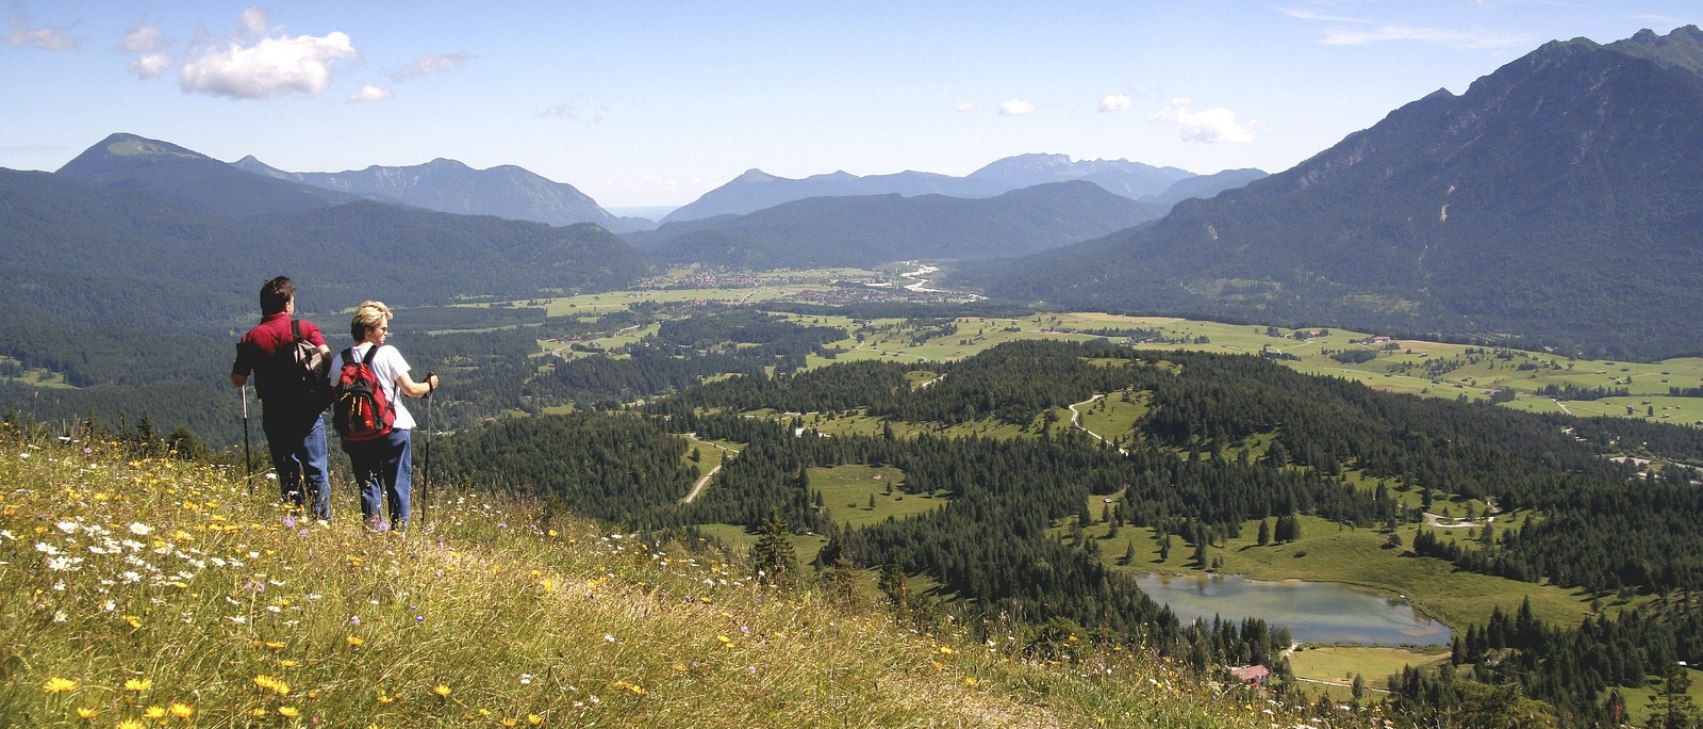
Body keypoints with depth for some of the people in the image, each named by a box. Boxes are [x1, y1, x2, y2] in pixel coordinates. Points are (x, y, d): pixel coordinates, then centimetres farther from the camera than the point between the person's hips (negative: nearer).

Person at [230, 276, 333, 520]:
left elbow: (238, 380, 1)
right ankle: (323, 518, -1)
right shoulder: (306, 329, -3)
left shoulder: (252, 337, 1)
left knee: (287, 471, 10)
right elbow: (326, 357, -17)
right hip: (308, 413, -1)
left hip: (274, 416, 1)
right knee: (316, 468, 4)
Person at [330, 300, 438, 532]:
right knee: (398, 485, 7)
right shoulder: (388, 353, -10)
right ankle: (400, 527, 7)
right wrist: (429, 385, 11)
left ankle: (373, 526, 8)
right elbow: (410, 389, -10)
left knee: (368, 485, 11)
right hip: (393, 428, -3)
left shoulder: (340, 360, 1)